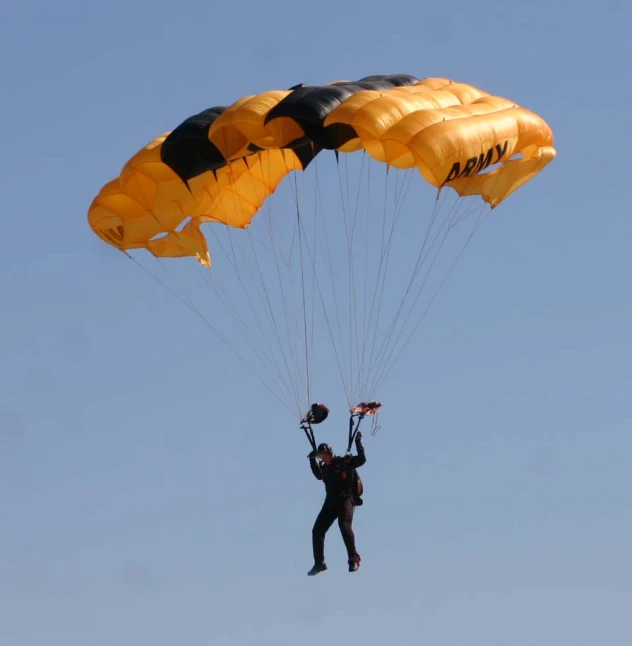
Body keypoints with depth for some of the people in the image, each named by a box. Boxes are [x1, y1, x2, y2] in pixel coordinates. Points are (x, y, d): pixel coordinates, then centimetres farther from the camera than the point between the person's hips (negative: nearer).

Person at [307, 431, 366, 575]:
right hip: (331, 502, 7)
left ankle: (354, 559, -23)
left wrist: (358, 442, -15)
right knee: (317, 531, 2)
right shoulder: (325, 467, 13)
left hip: (346, 499, -7)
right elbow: (318, 476, 33)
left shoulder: (344, 462, -5)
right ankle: (319, 563, 12)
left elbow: (361, 459, -12)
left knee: (344, 525, -29)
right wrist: (312, 460, 24)